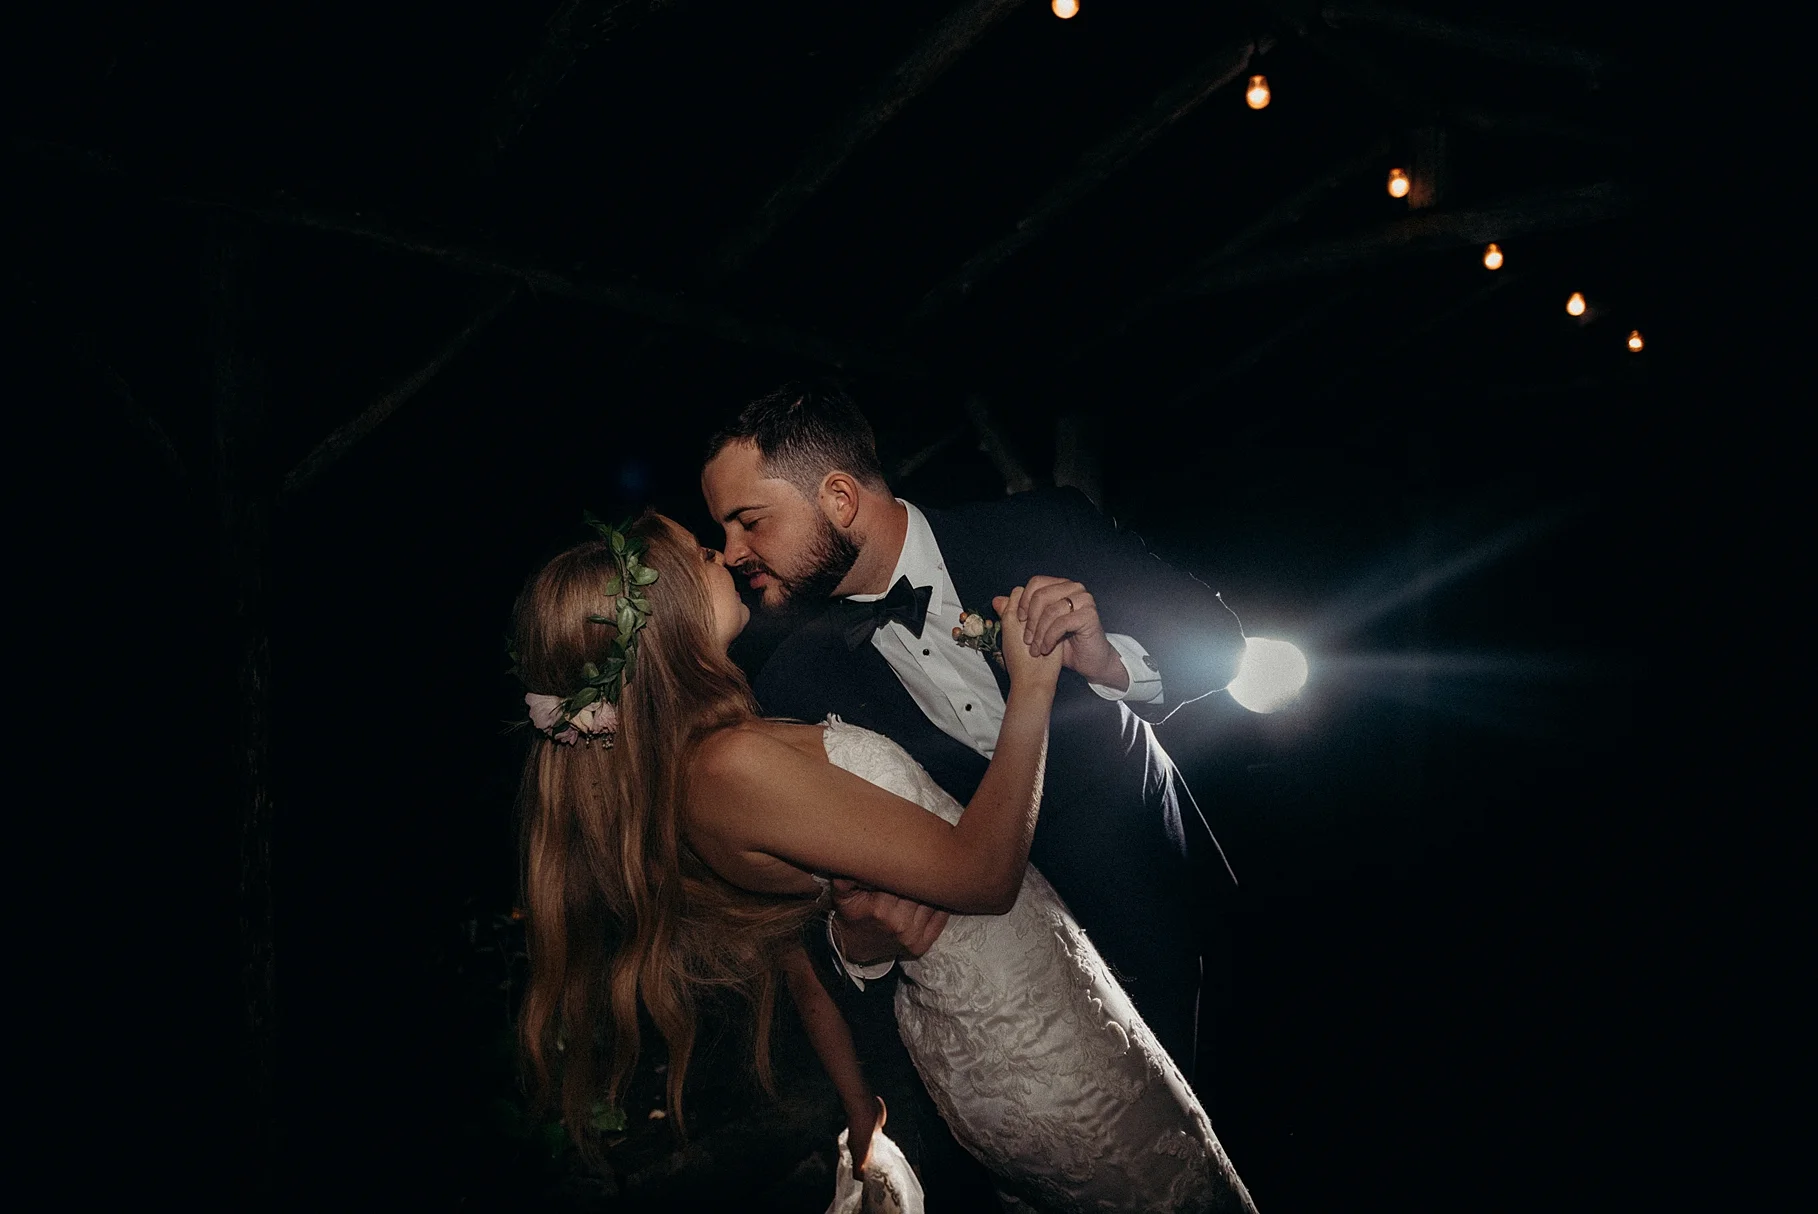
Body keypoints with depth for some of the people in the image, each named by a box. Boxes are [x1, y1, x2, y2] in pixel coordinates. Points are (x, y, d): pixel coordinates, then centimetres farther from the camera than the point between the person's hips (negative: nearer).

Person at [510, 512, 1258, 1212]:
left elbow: (798, 965, 10)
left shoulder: (672, 764, 1)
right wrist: (1031, 688, -16)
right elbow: (982, 872, -25)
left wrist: (863, 1117, 18)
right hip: (1039, 1048, -8)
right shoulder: (731, 765, -28)